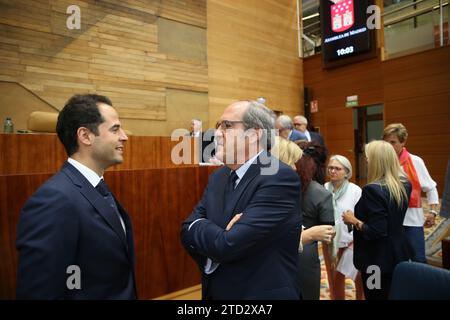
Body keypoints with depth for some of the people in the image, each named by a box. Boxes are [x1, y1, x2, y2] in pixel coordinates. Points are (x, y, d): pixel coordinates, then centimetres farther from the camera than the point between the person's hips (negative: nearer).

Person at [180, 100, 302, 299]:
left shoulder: (280, 177, -23)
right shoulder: (218, 177, 2)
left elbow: (228, 245, -28)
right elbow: (188, 231, -2)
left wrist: (199, 227, -10)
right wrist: (216, 236, -21)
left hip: (261, 293, -6)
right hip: (215, 292, 7)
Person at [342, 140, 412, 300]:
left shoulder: (373, 190, -27)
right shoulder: (405, 185, -1)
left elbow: (375, 232, -26)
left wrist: (354, 221, -13)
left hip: (378, 259, -8)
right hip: (398, 253, 8)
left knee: (377, 296, 9)